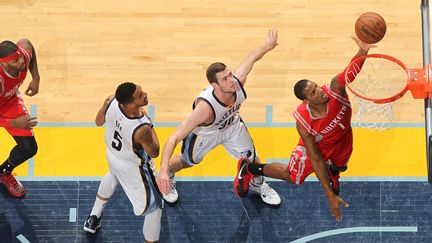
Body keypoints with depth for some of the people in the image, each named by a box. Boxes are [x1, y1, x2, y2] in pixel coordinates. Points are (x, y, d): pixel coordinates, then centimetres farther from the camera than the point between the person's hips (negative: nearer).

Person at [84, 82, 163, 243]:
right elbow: (154, 153, -21)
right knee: (154, 206, 16)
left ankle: (93, 219, 58)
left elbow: (99, 122, -4)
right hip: (134, 169, -7)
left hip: (112, 156, 7)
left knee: (113, 176, 41)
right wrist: (149, 124, -12)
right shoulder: (141, 130, -43)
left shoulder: (111, 102, -29)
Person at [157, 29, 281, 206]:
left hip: (232, 124, 4)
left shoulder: (238, 81, -38)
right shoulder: (205, 107, -50)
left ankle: (258, 184, 51)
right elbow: (174, 138, -48)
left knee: (252, 159, 15)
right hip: (204, 133, -4)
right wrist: (163, 170, -59)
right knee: (188, 162, 22)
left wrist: (267, 46, 6)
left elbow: (251, 58, -15)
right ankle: (167, 175, 57)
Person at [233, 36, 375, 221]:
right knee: (291, 176, 20)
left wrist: (363, 51, -83)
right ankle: (247, 168, 41)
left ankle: (331, 172, 67)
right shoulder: (303, 121, -41)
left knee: (336, 169, 30)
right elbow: (315, 159, -34)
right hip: (315, 148, -2)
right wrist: (330, 196, -32)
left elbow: (351, 70, -60)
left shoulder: (334, 89, -39)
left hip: (342, 143, 2)